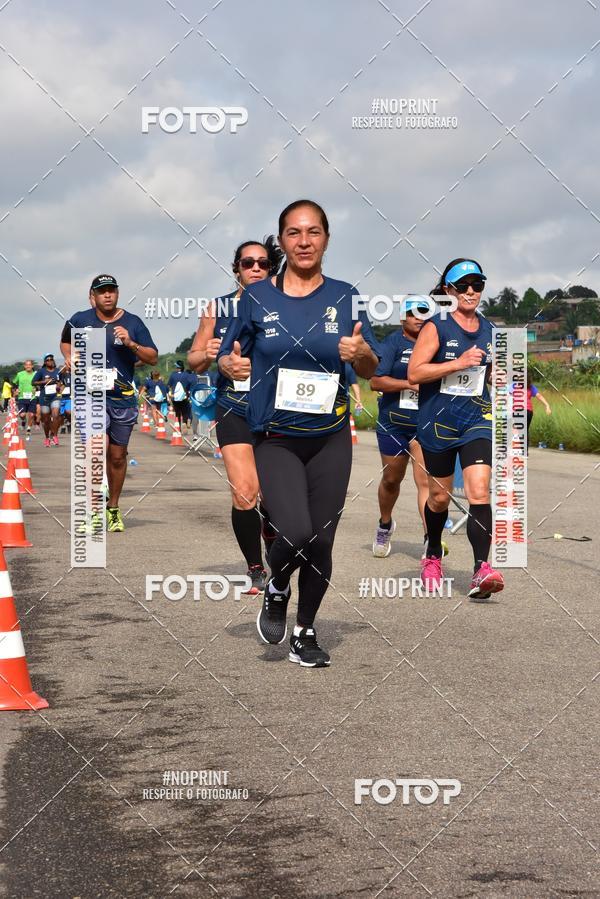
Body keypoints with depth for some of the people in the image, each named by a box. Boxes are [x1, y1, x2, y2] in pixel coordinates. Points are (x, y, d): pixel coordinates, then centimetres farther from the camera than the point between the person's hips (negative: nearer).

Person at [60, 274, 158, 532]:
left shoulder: (132, 323, 1)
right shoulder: (79, 320, 2)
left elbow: (153, 358, 0)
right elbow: (65, 342, 23)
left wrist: (131, 344, -15)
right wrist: (69, 356, 2)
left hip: (123, 398, 2)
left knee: (117, 457, 10)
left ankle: (113, 509, 27)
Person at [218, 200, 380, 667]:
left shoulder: (344, 296, 2)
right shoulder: (257, 297, 0)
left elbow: (371, 370, 7)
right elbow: (227, 356, 7)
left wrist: (362, 353, -16)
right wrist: (232, 365, -16)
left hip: (331, 439, 2)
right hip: (276, 440, -2)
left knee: (320, 541, 4)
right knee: (296, 532, -19)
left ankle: (305, 633, 23)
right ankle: (277, 590, 14)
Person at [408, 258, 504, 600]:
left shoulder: (489, 330, 8)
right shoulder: (436, 326, -7)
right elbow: (414, 372, -16)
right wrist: (458, 363, -22)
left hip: (477, 417, 2)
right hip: (438, 419, -2)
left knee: (479, 491, -16)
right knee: (440, 496, 12)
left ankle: (482, 570, -22)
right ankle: (433, 556, 37)